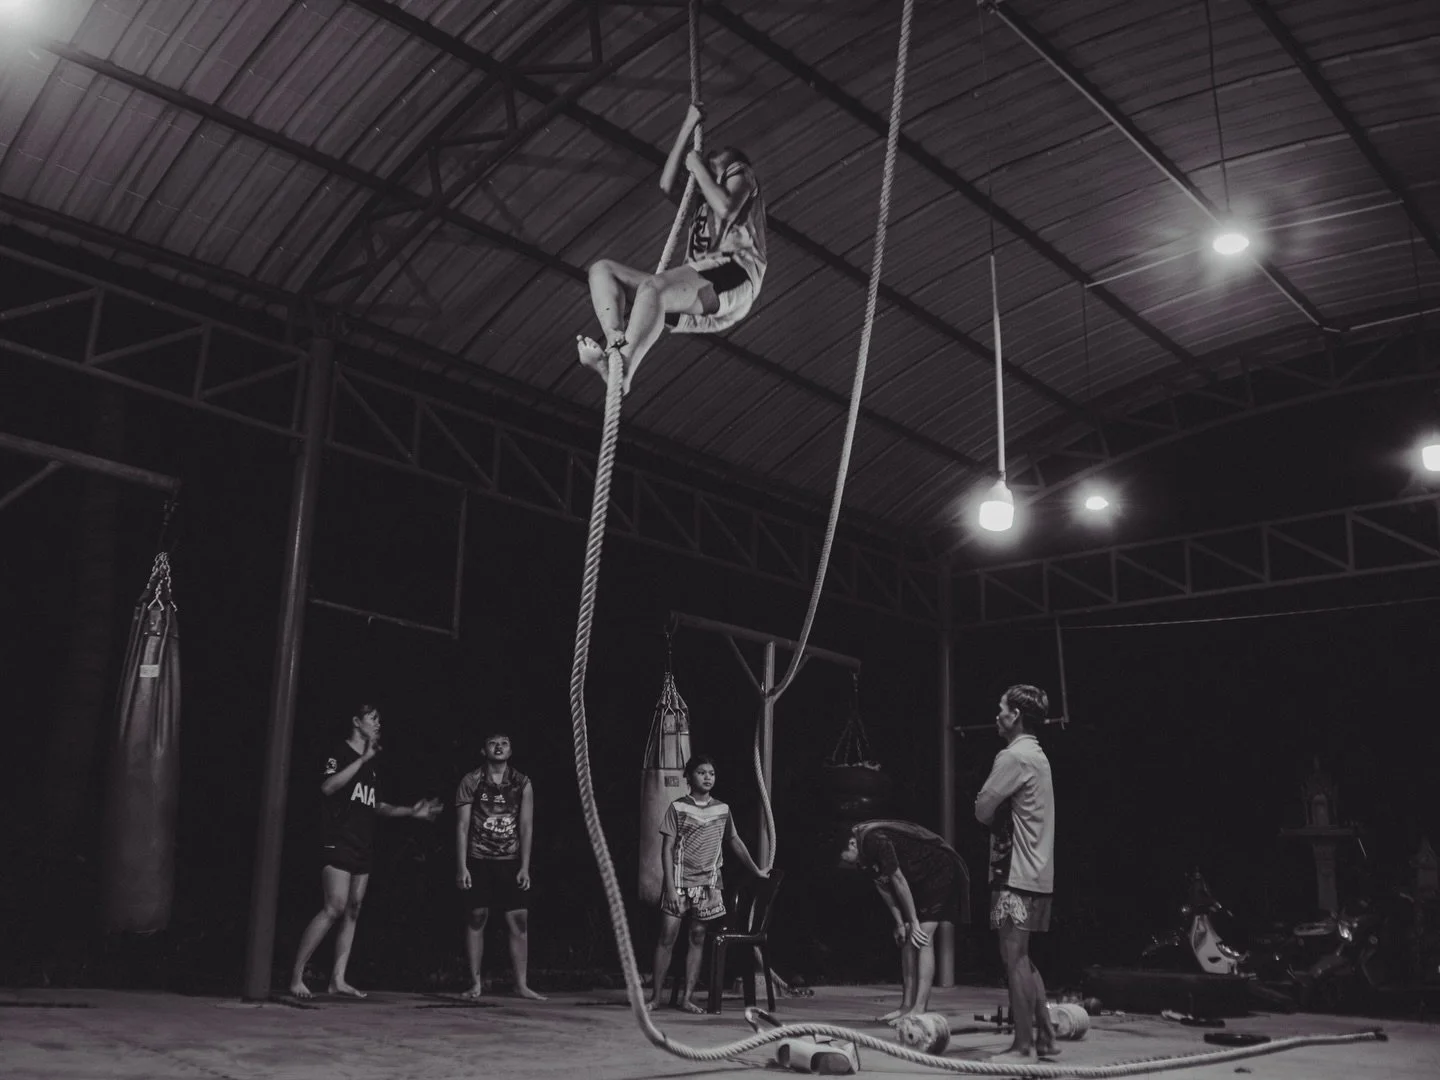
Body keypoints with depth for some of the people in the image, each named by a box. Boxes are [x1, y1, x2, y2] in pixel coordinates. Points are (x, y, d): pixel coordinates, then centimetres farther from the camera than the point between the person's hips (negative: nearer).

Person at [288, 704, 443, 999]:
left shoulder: (371, 765, 18)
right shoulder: (340, 754, -4)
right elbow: (327, 787, -22)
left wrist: (411, 811, 14)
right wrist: (363, 759, -23)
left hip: (362, 849, 8)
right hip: (338, 844, -8)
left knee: (352, 913, 4)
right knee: (335, 908, -17)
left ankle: (338, 979, 4)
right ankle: (296, 975, -11)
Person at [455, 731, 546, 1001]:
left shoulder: (522, 784, 4)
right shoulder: (471, 782, 0)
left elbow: (526, 826, 2)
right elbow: (462, 825, -1)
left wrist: (524, 867, -5)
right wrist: (461, 867, -7)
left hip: (511, 861, 1)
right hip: (479, 860, -1)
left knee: (519, 921, -2)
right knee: (477, 918, 0)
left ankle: (522, 984, 2)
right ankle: (475, 983, 9)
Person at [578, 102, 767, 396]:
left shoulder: (740, 173, 17)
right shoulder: (702, 196, 39)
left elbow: (726, 208, -4)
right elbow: (667, 184, 26)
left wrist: (698, 168, 8)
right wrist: (688, 126, 32)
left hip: (732, 275, -8)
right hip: (698, 279, 8)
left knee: (652, 287, -38)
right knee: (602, 269, -5)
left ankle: (622, 374, -50)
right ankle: (615, 344, -33)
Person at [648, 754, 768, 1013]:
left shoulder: (722, 809, 9)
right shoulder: (678, 808, -2)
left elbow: (735, 842, 21)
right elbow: (667, 848, -5)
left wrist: (756, 870, 24)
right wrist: (670, 887, -12)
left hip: (708, 884, 3)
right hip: (680, 881, -3)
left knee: (698, 938, 2)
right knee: (667, 937, -4)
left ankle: (687, 998, 6)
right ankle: (656, 996, 5)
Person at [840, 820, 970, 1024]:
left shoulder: (875, 840, -31)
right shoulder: (863, 853, -3)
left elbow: (898, 880, -25)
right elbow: (881, 885, 3)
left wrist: (914, 922, -16)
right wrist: (900, 923, 1)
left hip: (940, 869, -9)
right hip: (918, 877, 9)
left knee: (923, 938, -16)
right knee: (907, 940, 6)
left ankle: (920, 1009, -18)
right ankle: (907, 1005, 9)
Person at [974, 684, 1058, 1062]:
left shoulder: (1013, 756, -14)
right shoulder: (1037, 755, 17)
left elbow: (982, 810, -13)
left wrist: (997, 815, 5)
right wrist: (1003, 814, 4)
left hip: (1015, 873, -9)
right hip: (1038, 873, 10)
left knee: (1014, 958, -5)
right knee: (1022, 959, 15)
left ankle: (1023, 1045, -1)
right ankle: (1045, 1038, 19)